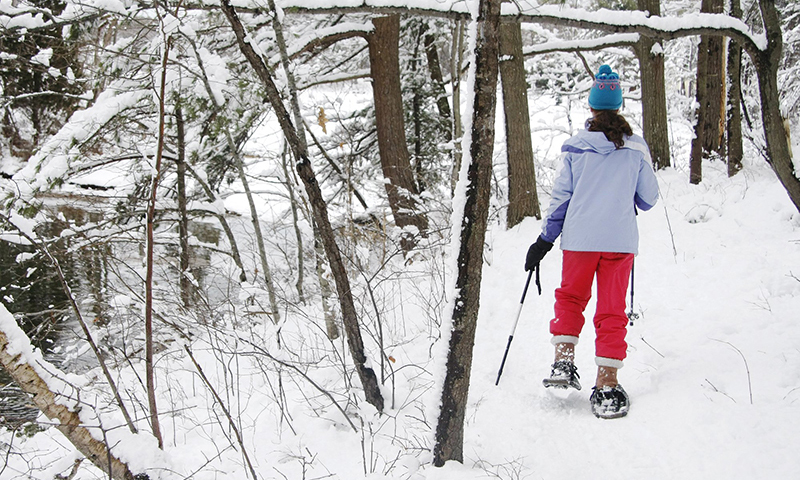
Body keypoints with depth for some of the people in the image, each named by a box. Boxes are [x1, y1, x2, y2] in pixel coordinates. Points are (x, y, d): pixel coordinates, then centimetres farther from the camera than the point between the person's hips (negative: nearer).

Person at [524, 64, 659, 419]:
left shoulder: (576, 148, 2)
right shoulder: (636, 148, 2)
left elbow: (560, 196, 4)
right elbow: (648, 199, 9)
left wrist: (544, 240, 10)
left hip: (579, 238, 0)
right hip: (620, 240, 0)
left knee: (570, 298, 21)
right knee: (612, 310, 5)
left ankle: (563, 363, 9)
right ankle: (607, 387, 1)